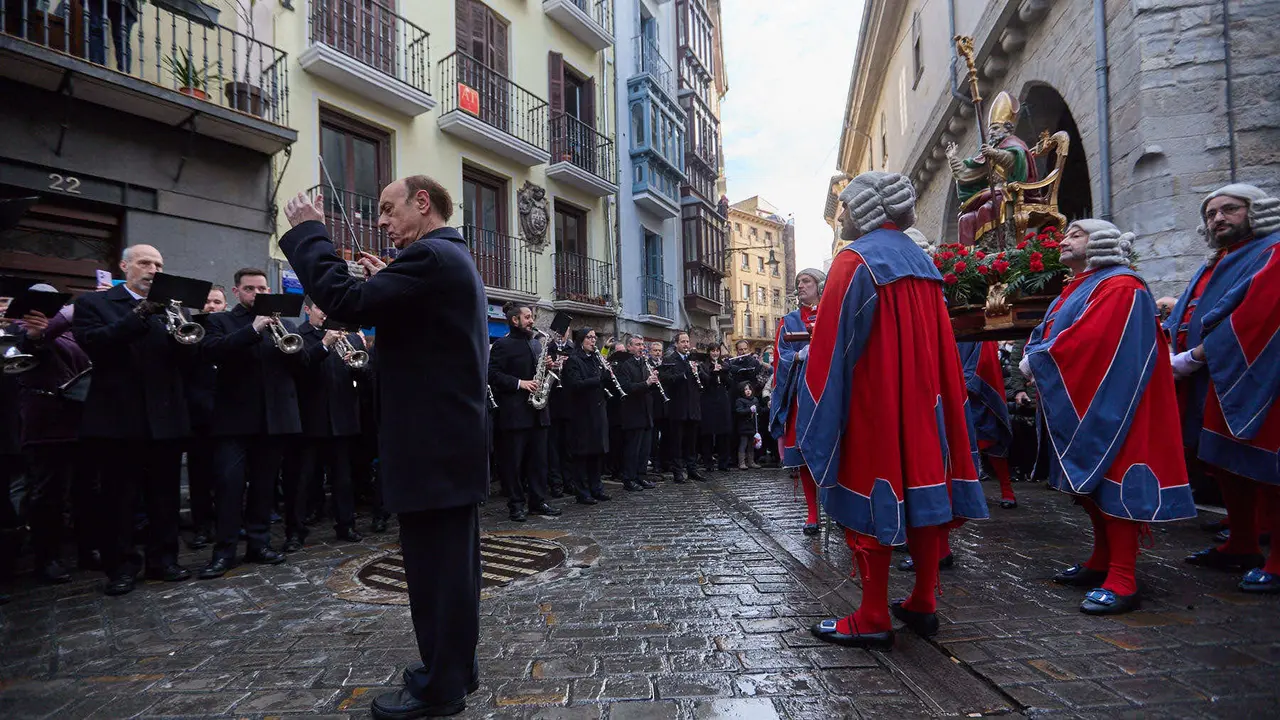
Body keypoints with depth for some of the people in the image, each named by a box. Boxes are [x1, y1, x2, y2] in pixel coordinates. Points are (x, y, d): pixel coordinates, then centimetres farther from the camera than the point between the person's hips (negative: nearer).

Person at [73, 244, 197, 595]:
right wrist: (141, 314, -22)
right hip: (118, 416, -3)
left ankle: (163, 559, 21)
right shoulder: (94, 302, 4)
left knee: (166, 494, 10)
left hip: (166, 417, 3)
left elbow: (188, 356, 1)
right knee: (118, 496, 5)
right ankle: (120, 566, 17)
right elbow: (92, 343, -14)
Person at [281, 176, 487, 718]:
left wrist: (308, 234, -10)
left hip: (431, 446, -11)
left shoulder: (429, 256, -15)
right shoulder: (453, 258, 18)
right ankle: (455, 668, 32)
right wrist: (386, 281, 15)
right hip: (454, 439, 11)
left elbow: (346, 302, -23)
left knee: (435, 566, 1)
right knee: (451, 562, 18)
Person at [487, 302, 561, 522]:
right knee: (513, 461, 1)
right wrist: (519, 383, -20)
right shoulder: (502, 345, -5)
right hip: (514, 413, -7)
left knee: (538, 459, 9)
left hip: (537, 412, 7)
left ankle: (538, 501, 18)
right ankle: (517, 504, 11)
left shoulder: (537, 343, 17)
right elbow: (493, 374, -13)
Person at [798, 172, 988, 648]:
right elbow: (943, 345, 13)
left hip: (871, 402, -7)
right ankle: (922, 605, 22)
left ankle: (872, 620, 6)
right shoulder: (922, 262, 12)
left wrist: (818, 411, -5)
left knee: (868, 502, -1)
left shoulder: (855, 261, -11)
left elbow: (832, 346, -14)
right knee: (922, 487, 12)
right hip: (924, 400, 8)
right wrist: (927, 391, 19)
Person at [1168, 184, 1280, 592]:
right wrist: (1180, 356, -5)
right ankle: (1242, 547, 23)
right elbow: (1184, 322, 14)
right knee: (1224, 467, 12)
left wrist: (1196, 357, -19)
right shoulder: (1214, 267, 20)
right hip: (1210, 383, 8)